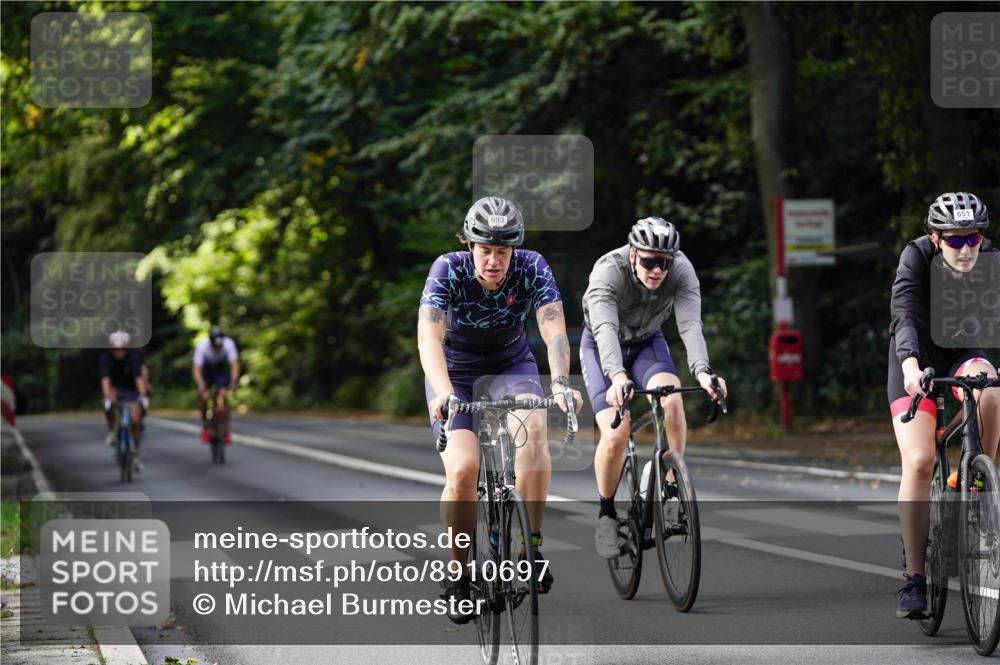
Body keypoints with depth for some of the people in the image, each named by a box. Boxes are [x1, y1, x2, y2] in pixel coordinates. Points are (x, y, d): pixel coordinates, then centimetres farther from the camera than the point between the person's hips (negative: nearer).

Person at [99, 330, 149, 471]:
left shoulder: (133, 356, -24)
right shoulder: (105, 359, -23)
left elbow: (139, 377, -36)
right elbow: (105, 380, -35)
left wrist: (143, 396, -49)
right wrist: (107, 397, -50)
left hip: (132, 390, 0)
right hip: (115, 388, 0)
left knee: (135, 421, -10)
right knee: (110, 405, -35)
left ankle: (135, 455, 5)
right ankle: (112, 432, -14)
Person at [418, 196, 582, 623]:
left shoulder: (531, 268, -21)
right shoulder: (449, 269, -25)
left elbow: (554, 330, -32)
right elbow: (429, 335, -37)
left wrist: (560, 383, -51)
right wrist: (443, 392, -54)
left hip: (511, 364, 1)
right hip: (454, 371, -1)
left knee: (533, 428, -32)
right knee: (462, 471, -22)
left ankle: (532, 543, -21)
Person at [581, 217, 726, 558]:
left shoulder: (681, 270, -25)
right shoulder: (608, 271, -33)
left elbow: (690, 325, -36)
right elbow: (605, 328, -47)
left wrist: (702, 371, -55)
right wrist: (617, 376, -64)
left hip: (648, 343, 2)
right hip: (602, 349, -2)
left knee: (672, 401, -30)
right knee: (616, 434, -21)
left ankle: (672, 485, -11)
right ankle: (606, 513, 1)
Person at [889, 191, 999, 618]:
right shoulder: (917, 256, -24)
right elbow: (904, 315, -36)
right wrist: (910, 364, -54)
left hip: (963, 353, 2)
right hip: (918, 359, -2)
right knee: (919, 462, -18)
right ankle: (914, 578, -13)